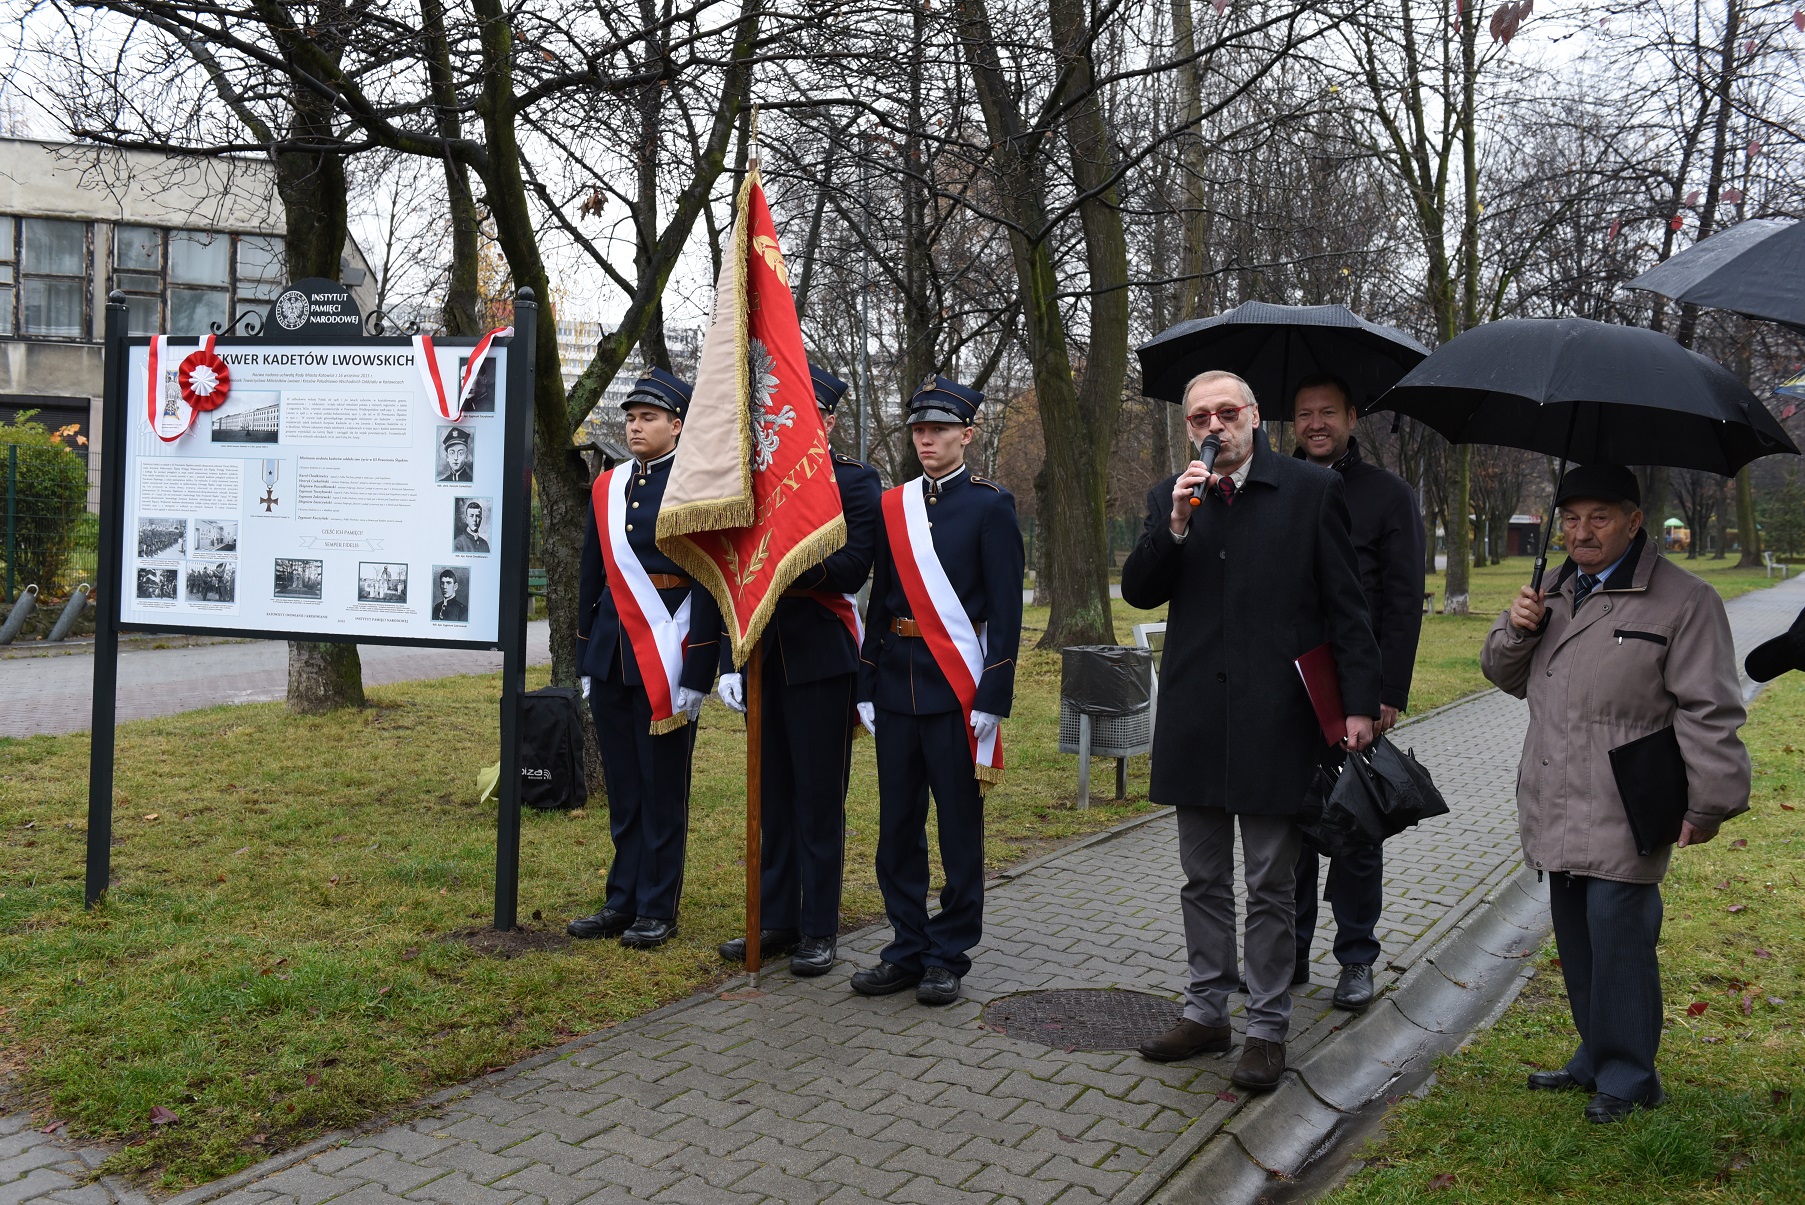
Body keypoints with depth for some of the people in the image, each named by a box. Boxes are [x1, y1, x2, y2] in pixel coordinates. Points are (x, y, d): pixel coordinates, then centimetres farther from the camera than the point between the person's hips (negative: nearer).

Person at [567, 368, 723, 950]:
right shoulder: (608, 487, 11)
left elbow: (709, 587, -10)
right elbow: (592, 576, 16)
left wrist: (697, 676, -14)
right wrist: (586, 660, 15)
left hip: (666, 656, -6)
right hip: (612, 657, 6)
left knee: (663, 788, 4)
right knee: (621, 787, 13)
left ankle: (658, 911, 15)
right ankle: (622, 902, 24)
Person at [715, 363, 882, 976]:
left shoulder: (854, 480, -2)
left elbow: (853, 565, -13)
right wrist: (731, 661, 7)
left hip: (822, 658, -5)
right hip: (765, 656, 5)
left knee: (820, 799, 1)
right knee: (773, 795, 12)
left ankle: (819, 930, 11)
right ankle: (777, 919, 23)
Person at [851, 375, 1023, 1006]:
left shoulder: (991, 505, -3)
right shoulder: (892, 506, 11)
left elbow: (1005, 610, -7)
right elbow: (880, 599, 13)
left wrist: (992, 698, -13)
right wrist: (867, 687, 9)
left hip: (958, 690, -5)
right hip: (897, 686, 5)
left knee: (959, 828, 5)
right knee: (898, 825, 9)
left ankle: (949, 956, 17)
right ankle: (909, 948, 22)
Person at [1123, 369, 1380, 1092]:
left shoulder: (1312, 490, -2)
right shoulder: (1170, 498, 9)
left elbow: (1345, 606, -2)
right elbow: (1137, 592, 2)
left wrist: (1359, 703, -8)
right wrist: (1177, 527, -13)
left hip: (1276, 720, -4)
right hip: (1195, 720, 4)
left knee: (1271, 887, 6)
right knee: (1203, 881, 15)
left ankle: (1267, 1028, 19)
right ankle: (1206, 1013, 28)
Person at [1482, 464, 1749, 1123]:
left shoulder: (1685, 601, -6)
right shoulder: (1556, 592, 15)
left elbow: (1709, 713, -7)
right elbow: (1507, 675, 21)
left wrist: (1710, 803, -9)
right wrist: (1515, 629, 0)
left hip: (1624, 817, -7)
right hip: (1558, 812, 7)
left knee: (1618, 938, -4)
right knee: (1576, 939, 15)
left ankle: (1627, 1076, 13)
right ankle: (1595, 1058, 30)